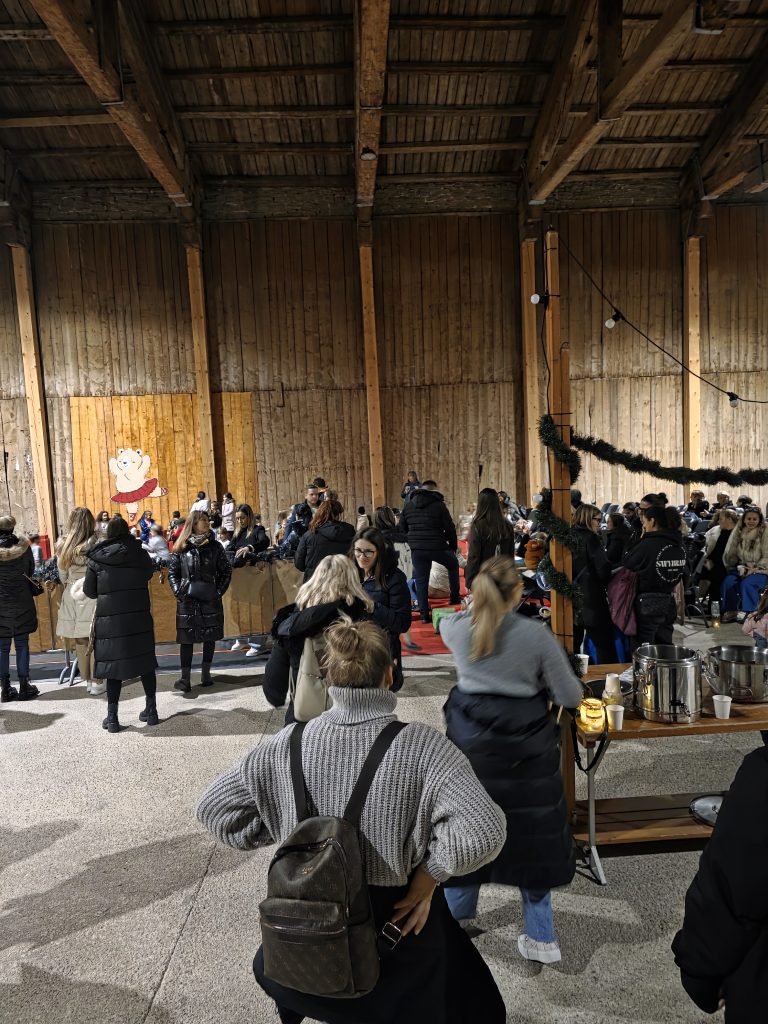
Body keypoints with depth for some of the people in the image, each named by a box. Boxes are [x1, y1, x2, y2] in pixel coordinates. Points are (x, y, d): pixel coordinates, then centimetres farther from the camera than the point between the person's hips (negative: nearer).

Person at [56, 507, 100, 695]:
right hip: (93, 595, -4)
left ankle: (87, 680, 22)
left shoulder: (63, 545, 1)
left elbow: (62, 575, 8)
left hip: (72, 597, 4)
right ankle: (97, 682, 9)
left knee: (80, 640, 12)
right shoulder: (98, 543, -12)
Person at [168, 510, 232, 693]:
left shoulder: (215, 546, 3)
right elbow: (172, 572, 5)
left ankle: (206, 672, 21)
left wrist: (219, 591, -4)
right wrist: (178, 592, -6)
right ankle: (185, 678, 1)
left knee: (210, 636, 7)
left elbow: (226, 571, 5)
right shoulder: (181, 548, 2)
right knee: (186, 638, -1)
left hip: (210, 599, 1)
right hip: (187, 600, -1)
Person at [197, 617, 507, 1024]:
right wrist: (428, 875, -17)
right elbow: (484, 830, -32)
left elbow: (214, 807, -6)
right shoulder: (422, 744, -24)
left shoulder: (289, 742, -15)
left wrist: (281, 835, 0)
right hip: (399, 918, -2)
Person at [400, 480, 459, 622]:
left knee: (421, 581, 10)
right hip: (437, 547, -3)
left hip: (416, 549, 3)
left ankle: (424, 613, 10)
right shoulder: (438, 504, -7)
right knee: (453, 565, 25)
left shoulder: (408, 505, 6)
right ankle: (455, 597, 31)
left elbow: (402, 528, 11)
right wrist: (453, 547, 8)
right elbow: (450, 528, -6)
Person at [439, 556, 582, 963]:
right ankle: (541, 938, 27)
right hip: (524, 743, -2)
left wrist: (478, 607, 32)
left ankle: (456, 918, 38)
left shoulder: (457, 628, -8)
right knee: (530, 835, 14)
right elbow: (570, 696, -7)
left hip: (470, 740, 2)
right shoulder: (536, 634, -15)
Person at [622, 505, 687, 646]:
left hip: (649, 603, -7)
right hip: (669, 601, 7)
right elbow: (682, 571, 13)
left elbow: (627, 562, -7)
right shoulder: (679, 546, 4)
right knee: (665, 644, 16)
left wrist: (641, 539, -2)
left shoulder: (648, 544, -18)